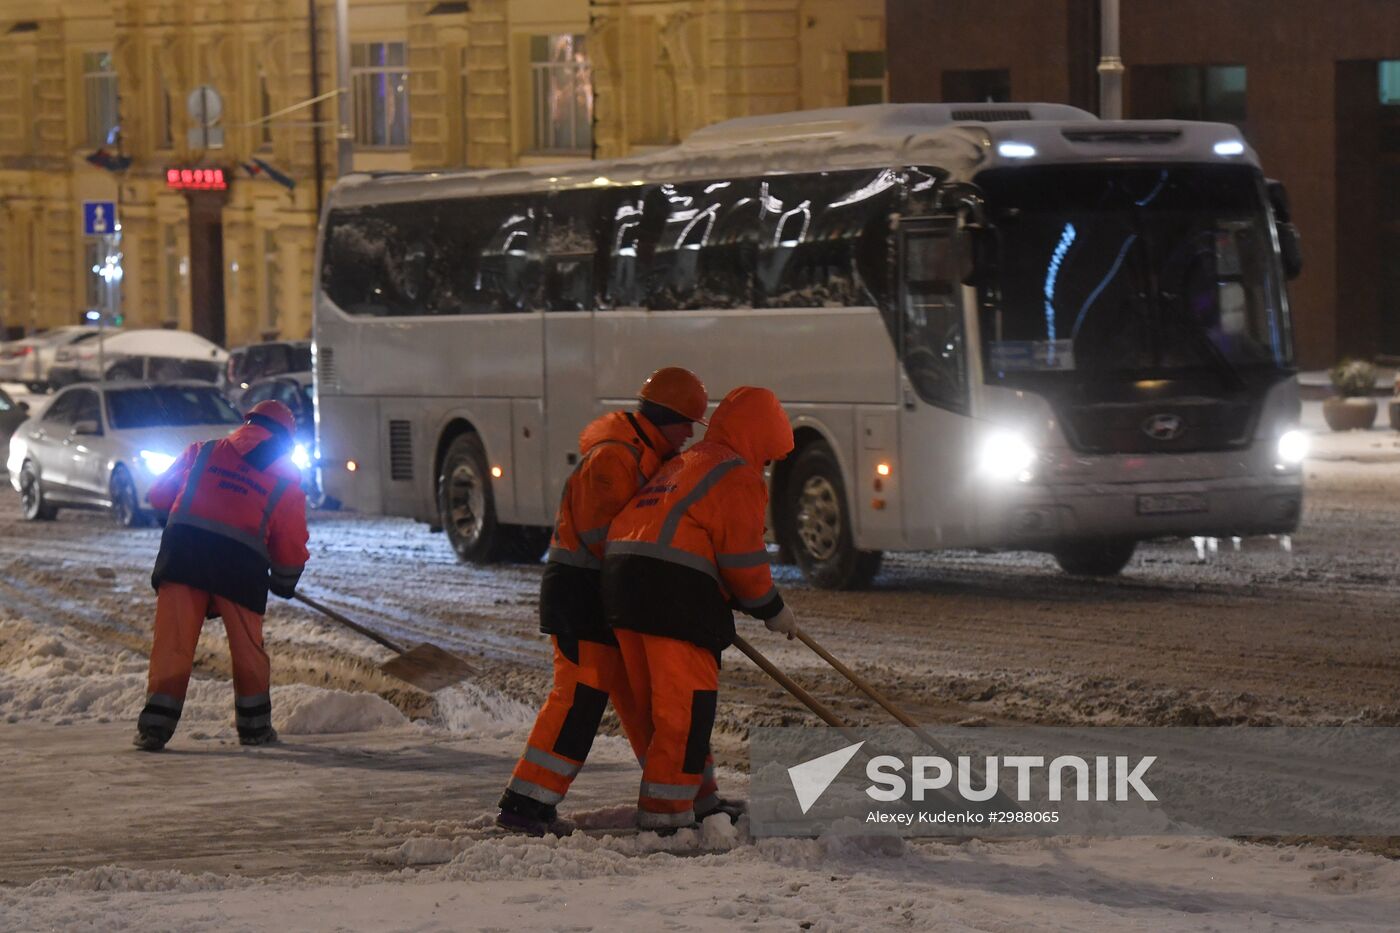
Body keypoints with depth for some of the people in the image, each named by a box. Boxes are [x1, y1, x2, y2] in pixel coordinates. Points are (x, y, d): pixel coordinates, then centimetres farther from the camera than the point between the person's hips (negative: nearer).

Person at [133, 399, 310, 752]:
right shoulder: (286, 479, 15)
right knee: (247, 646, 15)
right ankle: (254, 724, 23)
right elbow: (292, 546, 16)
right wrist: (283, 584, 31)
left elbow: (159, 495, 21)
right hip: (241, 562, 0)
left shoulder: (202, 452, 16)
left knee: (173, 641, 1)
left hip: (183, 550, 0)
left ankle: (156, 725, -5)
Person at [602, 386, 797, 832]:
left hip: (623, 578, 10)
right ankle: (665, 811, -7)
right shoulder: (738, 477, -1)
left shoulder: (683, 464, 29)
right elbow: (742, 556, -6)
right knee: (686, 703, -5)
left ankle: (697, 797, 27)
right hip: (676, 594, -10)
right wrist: (771, 608, 8)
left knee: (660, 703, 15)